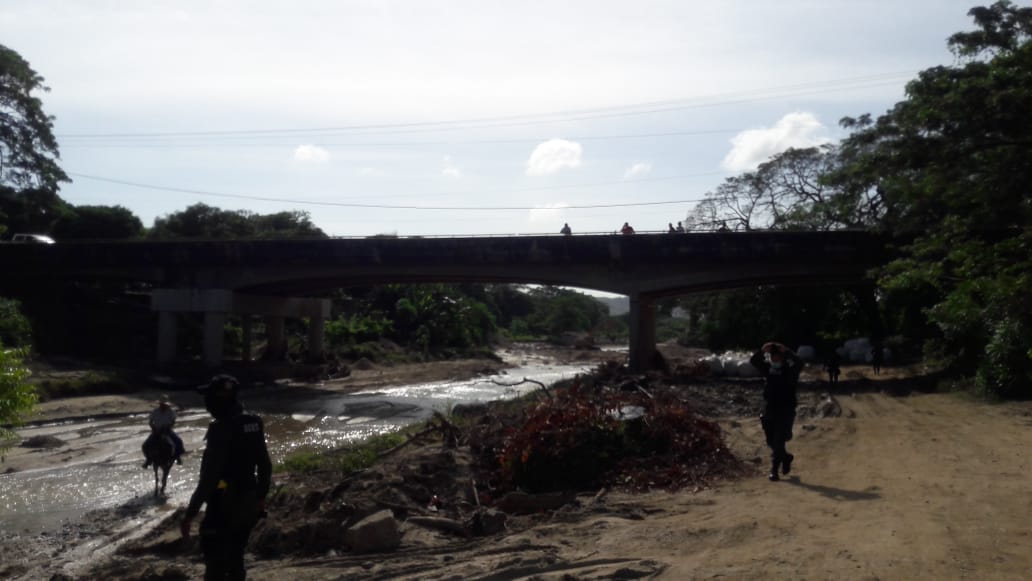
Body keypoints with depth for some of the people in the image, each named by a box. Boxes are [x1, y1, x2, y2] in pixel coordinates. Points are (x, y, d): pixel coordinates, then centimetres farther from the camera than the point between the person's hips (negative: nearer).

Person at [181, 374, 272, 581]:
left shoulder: (222, 429, -22)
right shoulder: (253, 424, 3)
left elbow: (209, 477, -25)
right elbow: (265, 465, 13)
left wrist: (189, 514, -20)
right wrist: (261, 496, 25)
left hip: (224, 506, -8)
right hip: (248, 503, 8)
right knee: (235, 560, 22)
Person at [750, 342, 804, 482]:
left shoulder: (790, 369, -6)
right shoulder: (768, 368, 4)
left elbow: (799, 364, -27)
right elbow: (754, 361, -4)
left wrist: (787, 352, -31)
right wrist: (762, 351, -19)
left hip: (786, 411, -5)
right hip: (769, 409, 5)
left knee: (778, 441, -9)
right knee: (771, 441, 13)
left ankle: (774, 470, 2)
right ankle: (786, 458, 39)